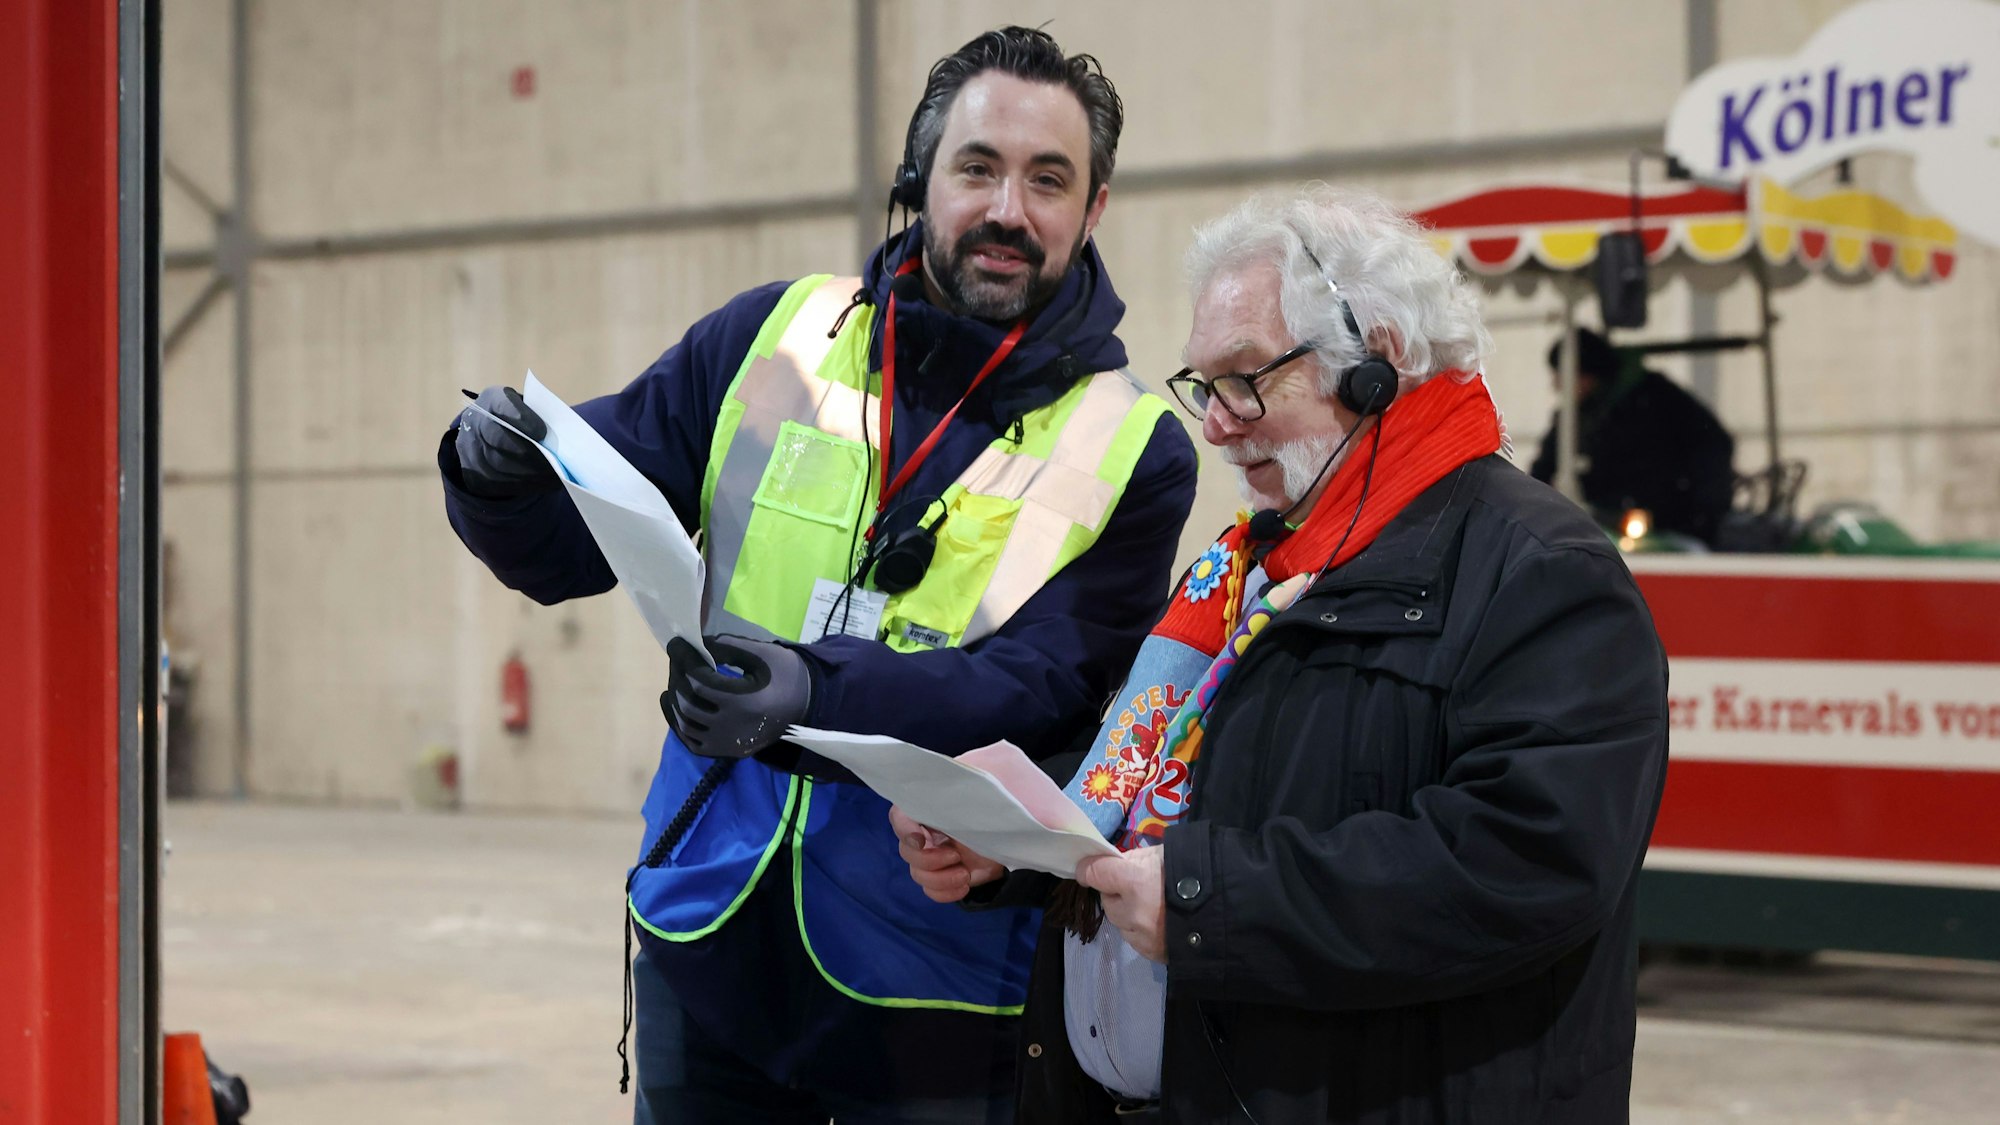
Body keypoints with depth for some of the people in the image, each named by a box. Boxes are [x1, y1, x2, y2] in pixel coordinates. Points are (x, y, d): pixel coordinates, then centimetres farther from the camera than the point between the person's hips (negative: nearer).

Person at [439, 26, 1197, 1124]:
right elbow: (569, 545, 6)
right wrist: (499, 478, -18)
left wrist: (813, 692, -33)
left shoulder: (1135, 448, -4)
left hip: (936, 987, -2)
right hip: (709, 942, 2)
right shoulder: (773, 337, 3)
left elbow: (1043, 685, -17)